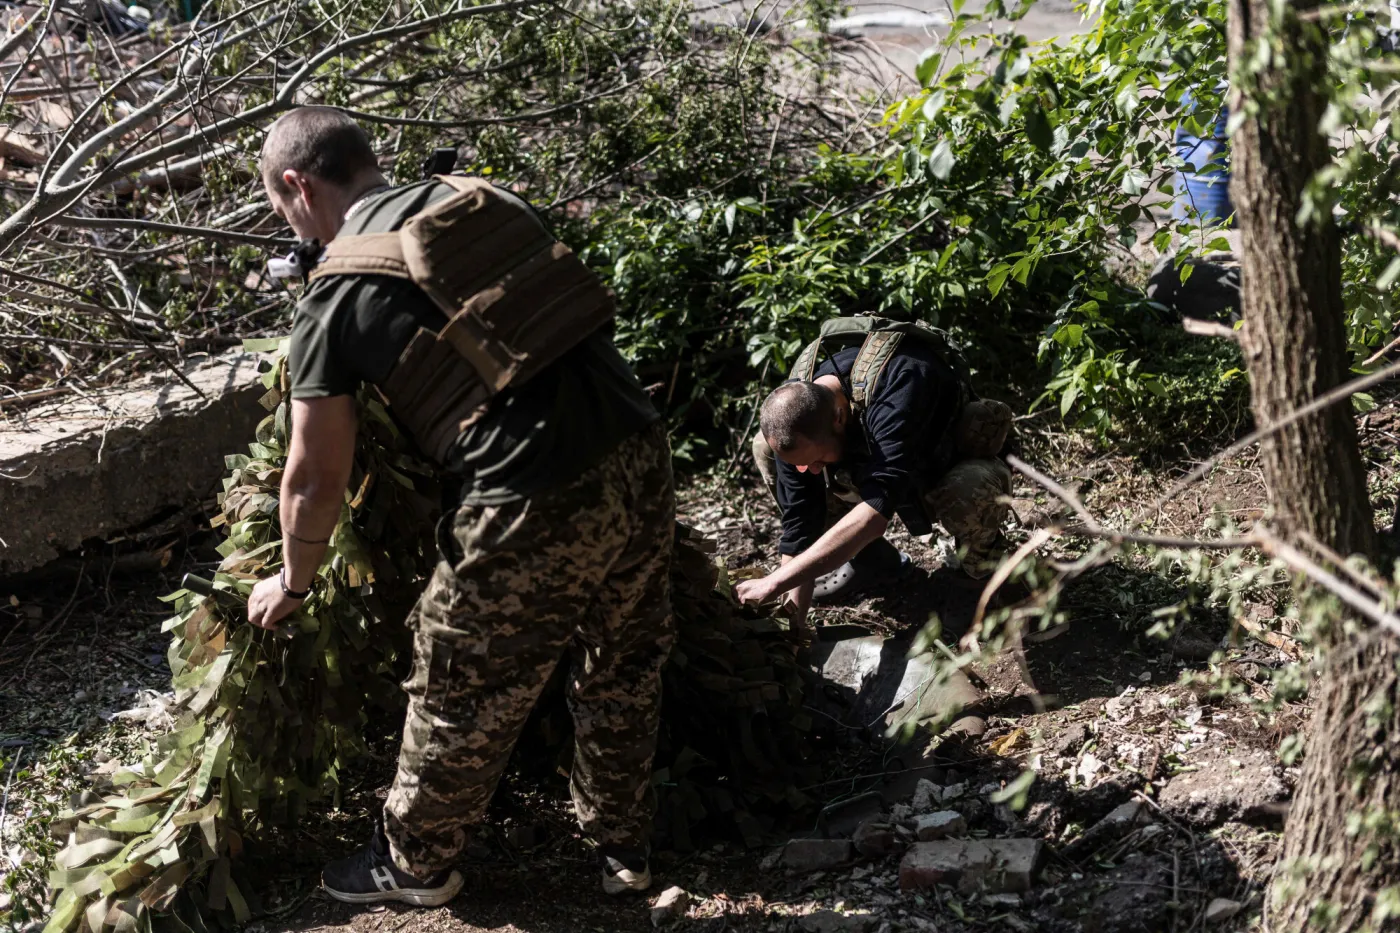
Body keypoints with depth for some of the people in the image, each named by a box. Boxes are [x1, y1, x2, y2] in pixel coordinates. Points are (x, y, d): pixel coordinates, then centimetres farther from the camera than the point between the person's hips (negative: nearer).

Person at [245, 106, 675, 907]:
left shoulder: (337, 295, -2)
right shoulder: (485, 201, 11)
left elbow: (317, 480, 4)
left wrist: (293, 583, 21)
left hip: (537, 508, -6)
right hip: (641, 454, 6)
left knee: (464, 697, 16)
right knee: (623, 669, 24)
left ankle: (417, 864, 37)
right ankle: (624, 845, 42)